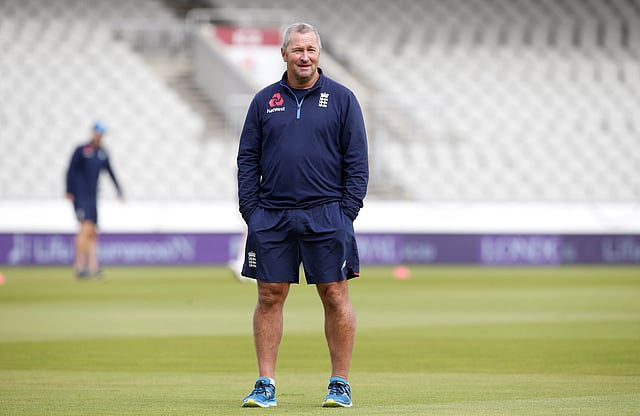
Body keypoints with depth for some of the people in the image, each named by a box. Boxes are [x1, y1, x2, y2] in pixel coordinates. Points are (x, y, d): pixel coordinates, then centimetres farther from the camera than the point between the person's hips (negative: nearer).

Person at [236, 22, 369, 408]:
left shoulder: (341, 98, 5)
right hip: (271, 217, 2)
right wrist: (250, 211, 1)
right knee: (270, 297, 1)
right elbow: (248, 159, 10)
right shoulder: (265, 100, 10)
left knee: (335, 297, -1)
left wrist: (346, 212, -6)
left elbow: (357, 160, 3)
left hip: (326, 216, -2)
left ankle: (340, 384, 7)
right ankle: (266, 386, 6)